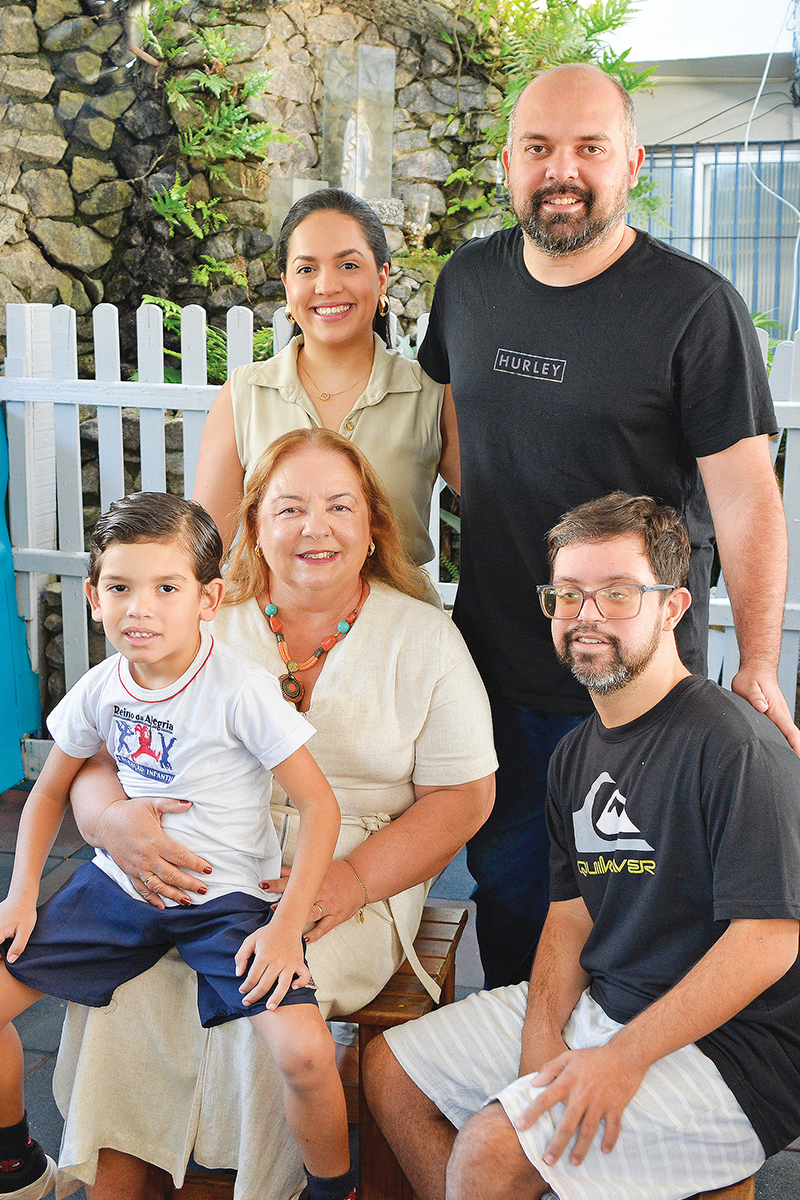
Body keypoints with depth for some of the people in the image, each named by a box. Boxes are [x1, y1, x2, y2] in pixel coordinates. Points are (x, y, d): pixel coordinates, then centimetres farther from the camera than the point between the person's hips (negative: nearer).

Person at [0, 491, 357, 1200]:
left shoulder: (241, 690, -18)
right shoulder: (101, 689, -2)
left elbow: (320, 806, -15)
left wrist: (286, 927, -20)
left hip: (224, 898, -5)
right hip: (120, 883, 5)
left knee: (307, 1053, -25)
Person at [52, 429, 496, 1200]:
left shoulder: (423, 638, 3)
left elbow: (463, 794, 0)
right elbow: (93, 760, 5)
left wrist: (356, 879, -16)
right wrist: (115, 821, -20)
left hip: (358, 884, -1)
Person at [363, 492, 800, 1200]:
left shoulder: (736, 744, -19)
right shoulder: (576, 757, 10)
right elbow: (571, 910, 10)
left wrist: (623, 1058, -24)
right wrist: (542, 1033, -8)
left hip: (726, 1048, -8)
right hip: (594, 1007, 8)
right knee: (391, 1070, 7)